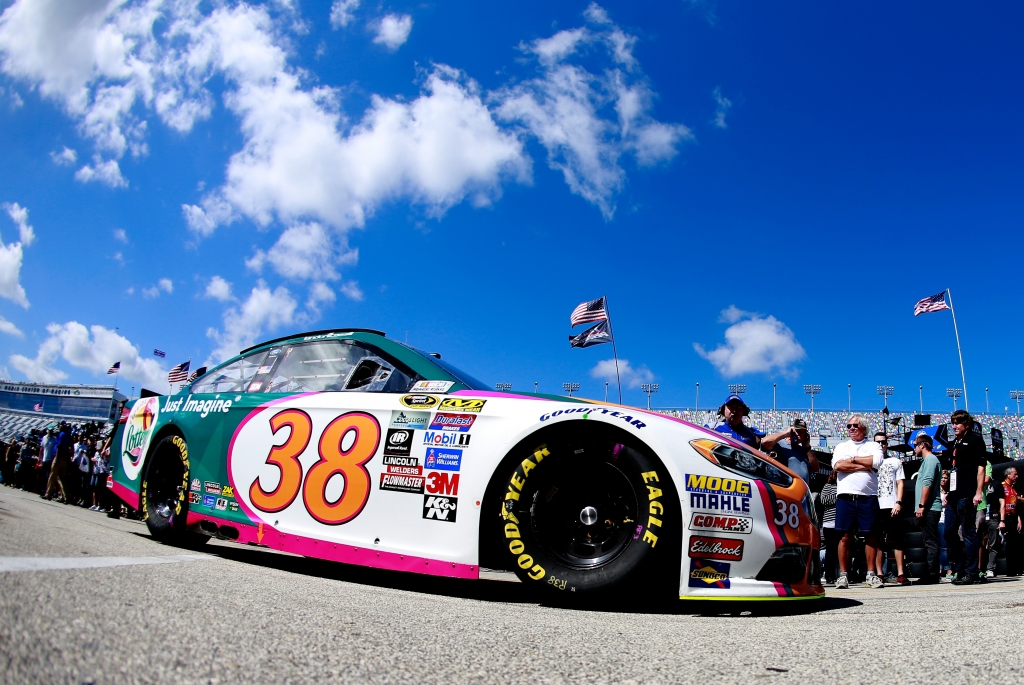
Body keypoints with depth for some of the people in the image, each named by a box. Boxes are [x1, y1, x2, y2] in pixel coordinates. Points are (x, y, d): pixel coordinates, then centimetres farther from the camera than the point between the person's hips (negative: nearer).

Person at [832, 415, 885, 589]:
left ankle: (871, 574, 12)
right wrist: (864, 465, -5)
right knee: (845, 536, 0)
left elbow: (876, 461, -10)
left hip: (868, 498, -1)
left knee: (871, 535, 3)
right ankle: (843, 575, 5)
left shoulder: (873, 445, 12)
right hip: (845, 497, 1)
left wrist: (853, 459, -1)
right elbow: (837, 465, -3)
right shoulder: (841, 446, 17)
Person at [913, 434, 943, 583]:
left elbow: (927, 483, -19)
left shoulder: (930, 459, -9)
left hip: (929, 508, -10)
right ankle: (932, 575, 14)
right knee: (930, 542, 11)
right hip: (929, 509, 10)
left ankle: (931, 575, -10)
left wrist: (921, 505, -21)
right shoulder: (928, 460, 22)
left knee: (930, 542, -10)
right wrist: (922, 506, 22)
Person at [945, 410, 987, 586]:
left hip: (967, 495, -8)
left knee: (968, 532, -5)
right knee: (950, 533, 9)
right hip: (953, 495, 8)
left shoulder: (975, 440, -1)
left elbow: (981, 467, -8)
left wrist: (979, 492, -15)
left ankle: (971, 573, 0)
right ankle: (960, 569, 19)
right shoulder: (954, 443, 20)